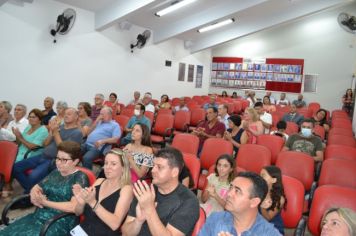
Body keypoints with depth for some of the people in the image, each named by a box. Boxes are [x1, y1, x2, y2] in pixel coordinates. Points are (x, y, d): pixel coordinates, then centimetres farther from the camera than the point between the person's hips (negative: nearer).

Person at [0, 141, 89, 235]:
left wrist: (45, 202, -14)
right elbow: (36, 188, 19)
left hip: (61, 223, -6)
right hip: (38, 216, 7)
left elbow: (74, 207, -20)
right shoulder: (55, 172, 12)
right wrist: (35, 196, -6)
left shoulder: (80, 177, -10)